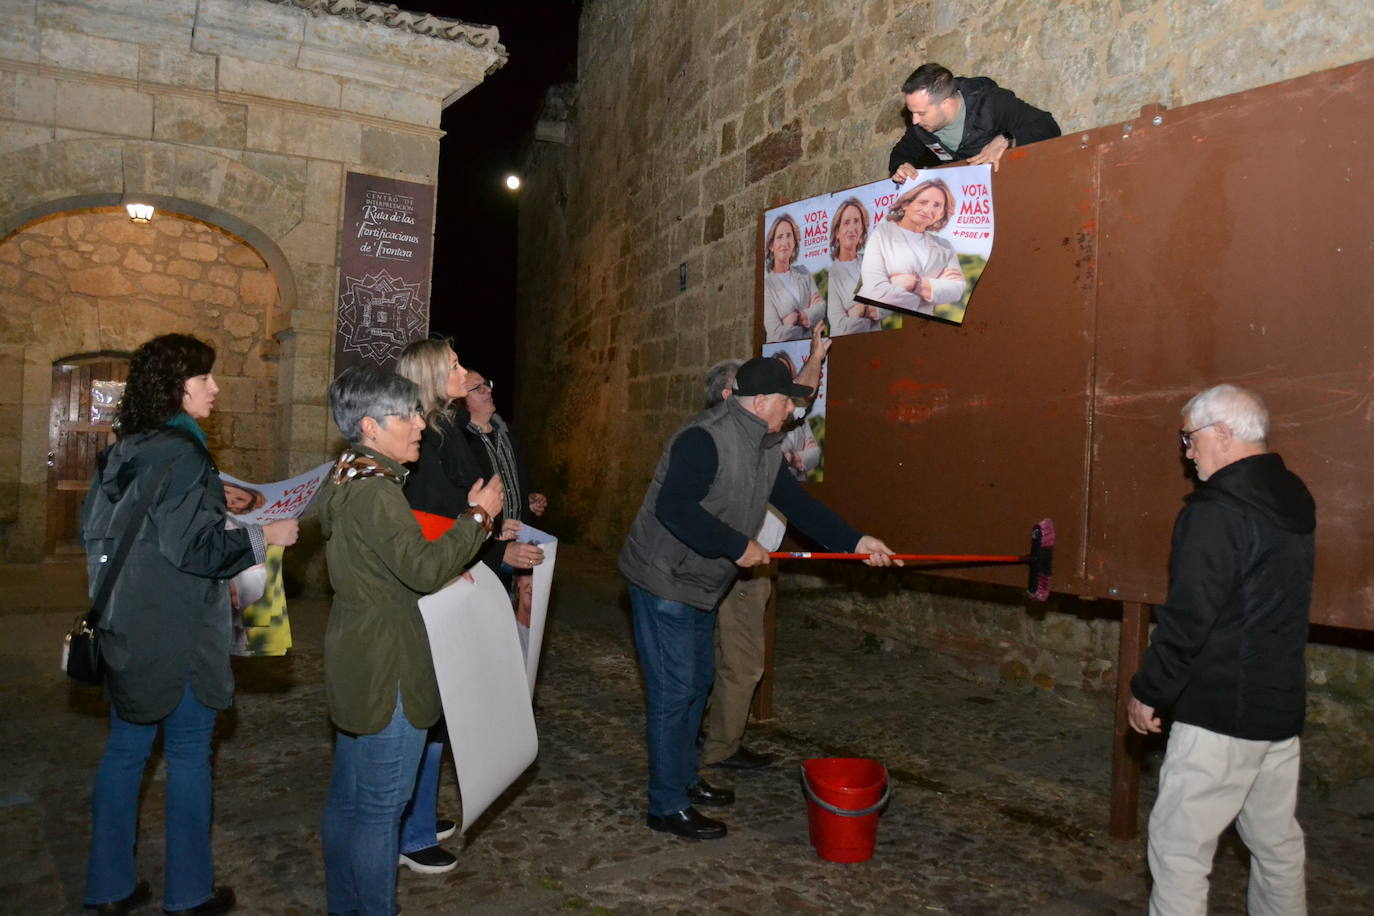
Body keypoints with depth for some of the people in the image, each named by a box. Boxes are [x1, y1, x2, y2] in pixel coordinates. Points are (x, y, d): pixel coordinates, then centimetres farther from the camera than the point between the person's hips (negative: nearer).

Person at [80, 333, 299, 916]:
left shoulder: (121, 452, 8)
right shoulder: (180, 453, -19)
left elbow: (94, 527, 17)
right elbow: (194, 546, -21)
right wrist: (263, 536, -11)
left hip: (126, 629, 8)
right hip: (177, 636, -8)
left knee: (125, 749, 16)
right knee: (188, 756, 5)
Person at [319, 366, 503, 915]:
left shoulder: (347, 479, 11)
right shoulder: (374, 490, -22)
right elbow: (423, 568, -25)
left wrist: (447, 569, 10)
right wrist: (478, 516, -16)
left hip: (355, 661, 11)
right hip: (386, 667, -11)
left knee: (348, 795, 21)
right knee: (382, 806, 2)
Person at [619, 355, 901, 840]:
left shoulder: (765, 449, 7)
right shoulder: (705, 438, -23)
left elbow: (797, 504, 10)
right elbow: (673, 507, -31)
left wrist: (856, 541, 3)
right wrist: (737, 546, -26)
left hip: (700, 584, 10)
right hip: (663, 581, -10)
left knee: (697, 682, 18)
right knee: (674, 691, -2)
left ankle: (684, 779, 35)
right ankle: (668, 806, 11)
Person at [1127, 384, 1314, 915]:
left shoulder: (1216, 511, -20)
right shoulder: (1294, 501, 8)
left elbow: (1187, 618, -21)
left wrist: (1149, 691, -10)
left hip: (1221, 713, -9)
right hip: (1283, 704, 9)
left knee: (1179, 845, 0)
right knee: (1277, 841, 21)